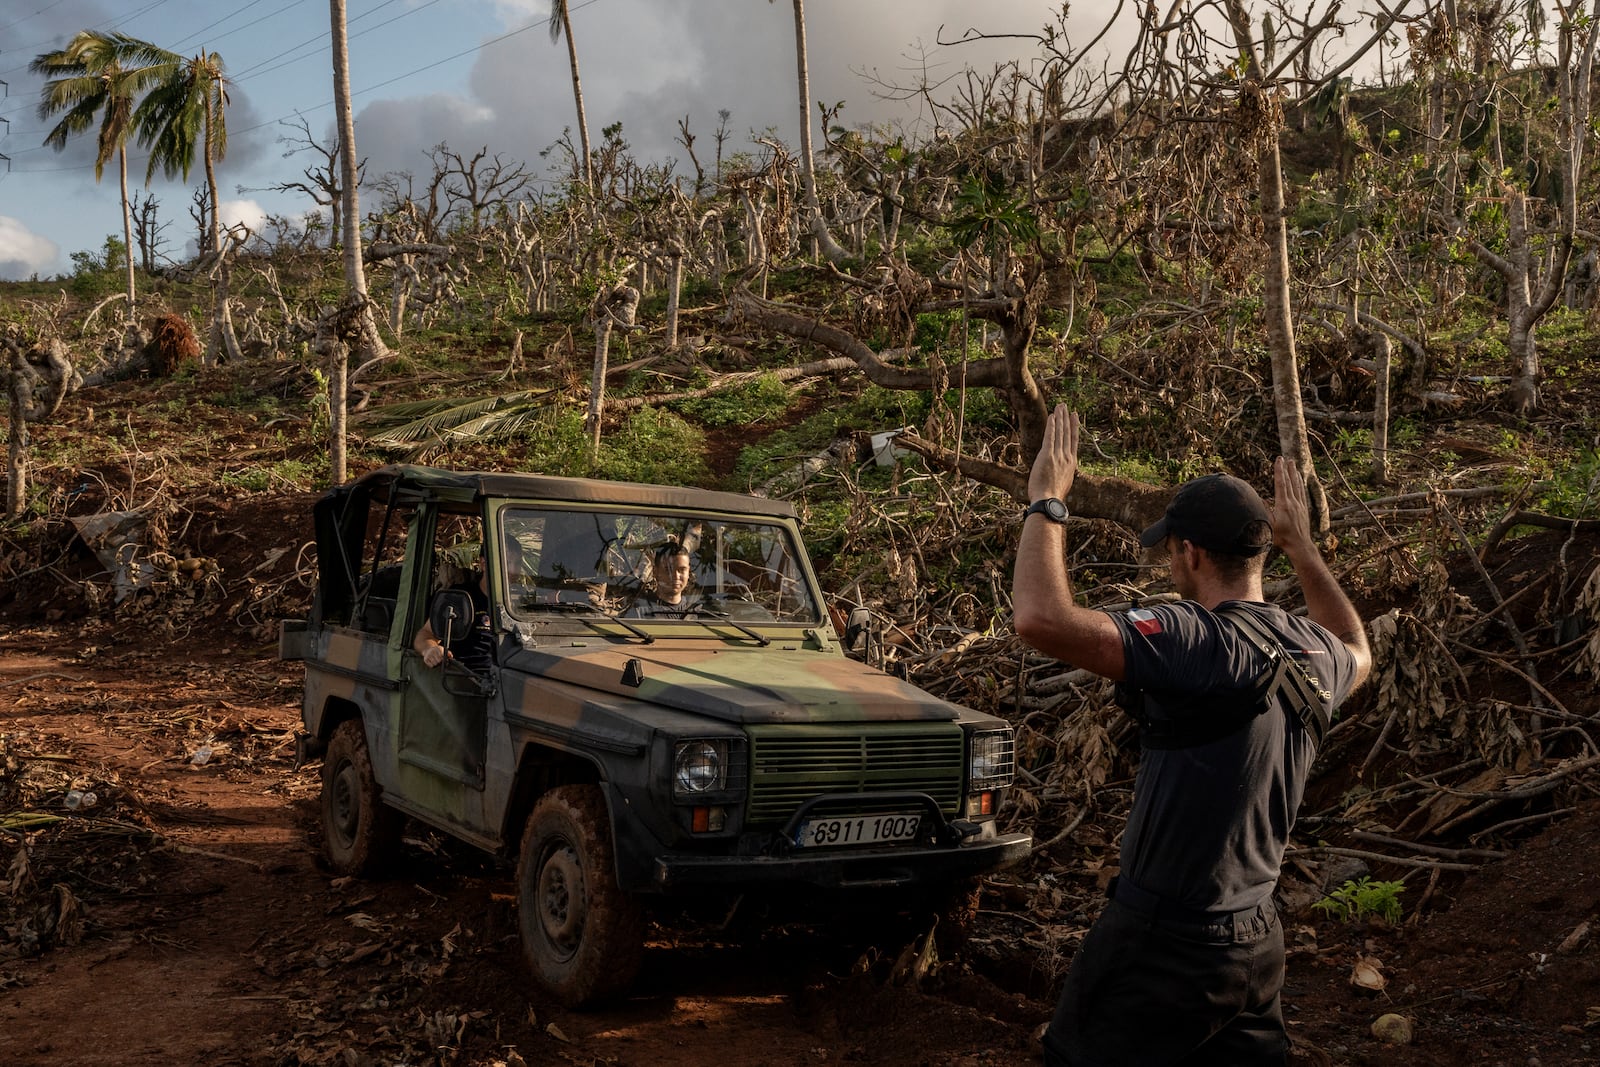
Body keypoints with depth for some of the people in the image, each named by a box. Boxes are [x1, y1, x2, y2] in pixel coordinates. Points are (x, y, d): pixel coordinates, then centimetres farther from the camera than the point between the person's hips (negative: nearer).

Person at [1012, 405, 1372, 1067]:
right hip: (1256, 941, 7)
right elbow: (1356, 651, 28)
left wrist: (1046, 500, -20)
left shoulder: (1199, 641, -24)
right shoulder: (1311, 652, 1)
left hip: (1164, 944, -7)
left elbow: (1042, 620, -34)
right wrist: (1302, 545, 29)